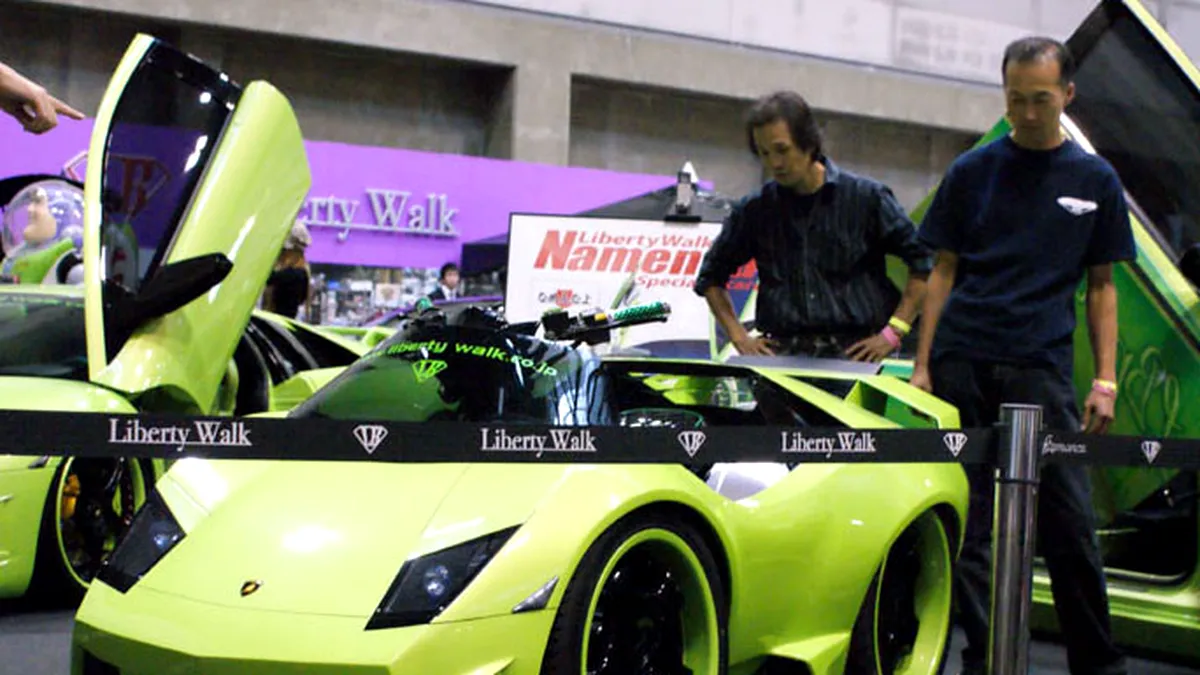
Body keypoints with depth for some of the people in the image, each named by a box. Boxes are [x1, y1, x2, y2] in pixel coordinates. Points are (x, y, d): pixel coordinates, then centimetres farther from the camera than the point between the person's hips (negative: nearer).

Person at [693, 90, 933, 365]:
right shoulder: (755, 209, 11)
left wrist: (893, 332, -1)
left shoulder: (866, 197, 4)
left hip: (852, 353, -2)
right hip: (782, 351, 2)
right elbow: (711, 276, 23)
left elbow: (923, 261, 5)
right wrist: (738, 335, 11)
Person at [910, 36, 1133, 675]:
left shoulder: (1095, 179, 12)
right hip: (961, 362, 0)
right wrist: (922, 365, 2)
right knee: (967, 522, 1)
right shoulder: (972, 171, 10)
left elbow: (1101, 286, 13)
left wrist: (1105, 380, 3)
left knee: (1069, 521, -1)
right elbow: (943, 270, 10)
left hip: (1041, 366, 0)